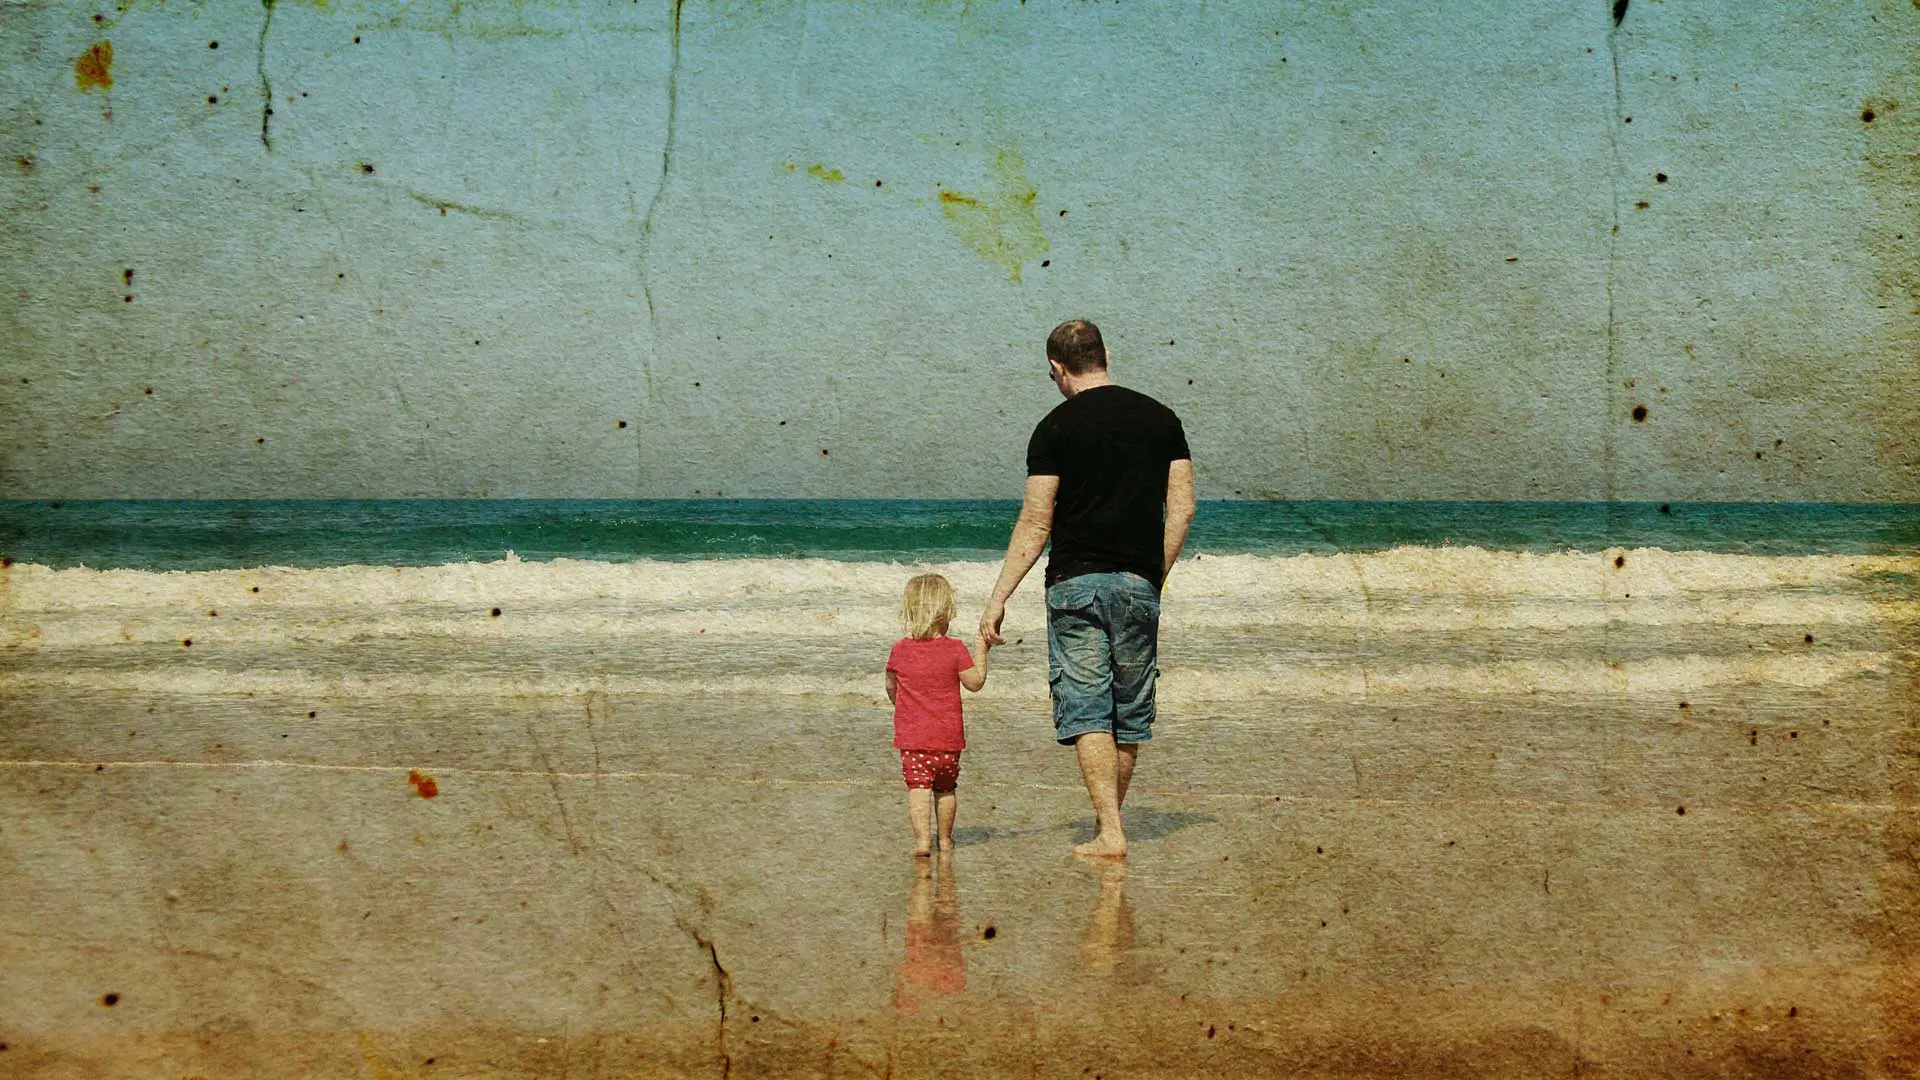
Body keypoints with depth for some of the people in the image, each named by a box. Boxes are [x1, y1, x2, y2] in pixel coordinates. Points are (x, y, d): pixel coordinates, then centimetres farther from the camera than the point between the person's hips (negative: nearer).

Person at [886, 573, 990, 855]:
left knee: (918, 787, -6)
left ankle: (922, 838, -21)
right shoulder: (955, 650, -7)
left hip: (911, 736, -1)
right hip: (948, 737, 1)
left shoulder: (900, 650, -1)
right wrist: (981, 650, 10)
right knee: (945, 788, 17)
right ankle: (945, 838, 28)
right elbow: (975, 683, 1)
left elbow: (891, 688, 12)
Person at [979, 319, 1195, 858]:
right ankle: (1108, 823, 22)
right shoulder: (1161, 419, 7)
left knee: (1086, 710, -2)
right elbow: (1182, 508, 6)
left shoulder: (1056, 429, -4)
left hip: (1076, 582, -3)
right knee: (1130, 713, 13)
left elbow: (1035, 523, -6)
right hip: (1138, 585, 3)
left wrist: (998, 599, -1)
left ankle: (1109, 833, -9)